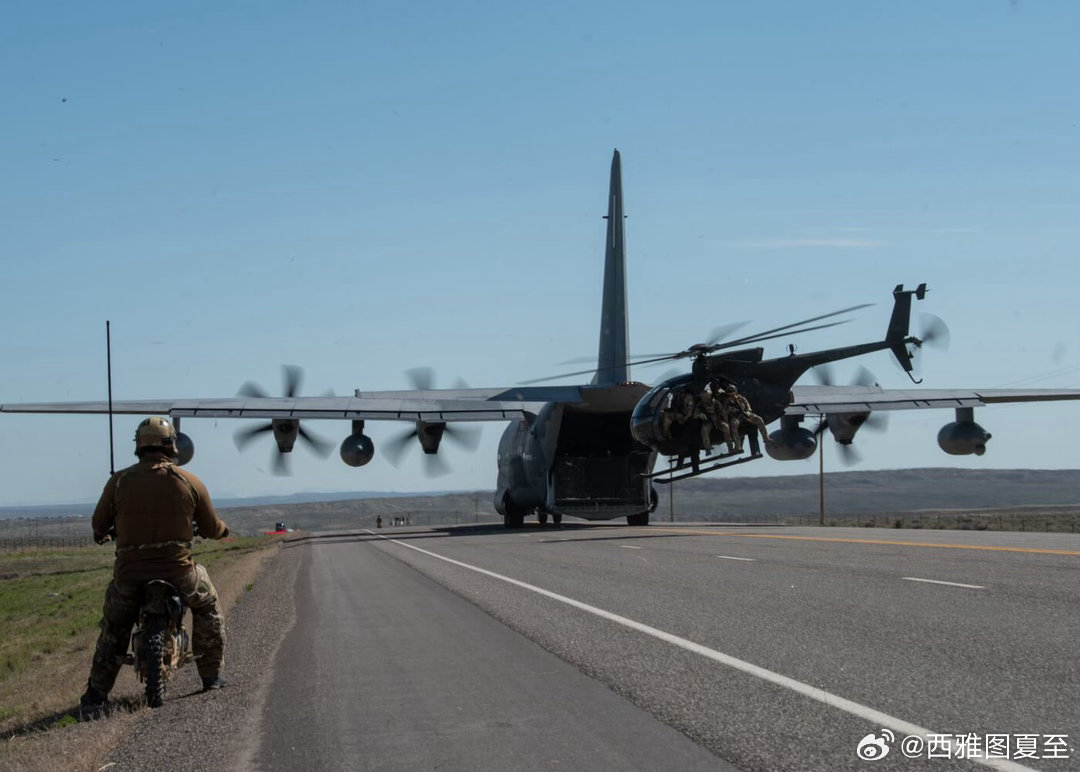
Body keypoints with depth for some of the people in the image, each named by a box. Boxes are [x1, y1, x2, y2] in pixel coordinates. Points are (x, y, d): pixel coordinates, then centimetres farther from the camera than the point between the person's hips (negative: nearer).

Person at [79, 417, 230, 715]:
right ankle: (211, 676, 27)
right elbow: (211, 529, 8)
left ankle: (96, 695, 11)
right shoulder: (190, 482, 0)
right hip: (177, 568, -1)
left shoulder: (119, 481, 1)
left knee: (112, 629, 20)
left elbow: (99, 525, 8)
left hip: (129, 571, 1)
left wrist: (101, 534, 33)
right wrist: (222, 529, 33)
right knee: (207, 607, 26)